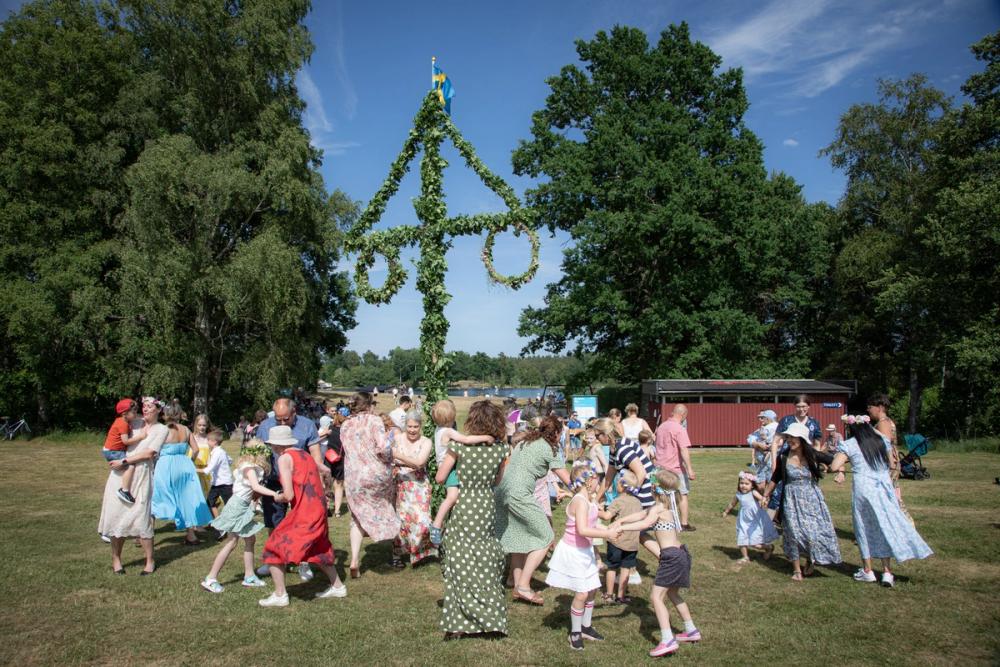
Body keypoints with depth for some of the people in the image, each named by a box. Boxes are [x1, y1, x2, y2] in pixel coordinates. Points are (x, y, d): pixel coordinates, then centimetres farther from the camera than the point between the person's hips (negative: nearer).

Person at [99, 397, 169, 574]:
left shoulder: (161, 429, 1)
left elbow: (149, 453, -8)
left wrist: (124, 461, -11)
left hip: (141, 475, -3)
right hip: (120, 473, 4)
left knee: (140, 518, -5)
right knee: (116, 515, 3)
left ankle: (150, 561, 8)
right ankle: (116, 559, 18)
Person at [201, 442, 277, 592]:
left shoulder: (250, 467, 12)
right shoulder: (249, 468, -16)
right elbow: (256, 487, -28)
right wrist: (274, 493, -32)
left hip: (244, 507, 10)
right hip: (237, 505, -10)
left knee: (250, 539, 11)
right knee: (231, 543, -7)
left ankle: (249, 576, 18)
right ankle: (210, 579, -1)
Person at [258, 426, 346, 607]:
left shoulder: (285, 458, -10)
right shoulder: (305, 455, 14)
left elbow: (289, 495, -16)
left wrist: (277, 497, 4)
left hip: (303, 514, -8)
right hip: (319, 511, 8)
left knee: (275, 547, 5)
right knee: (319, 549, 25)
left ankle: (280, 595, 8)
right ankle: (338, 586, 33)